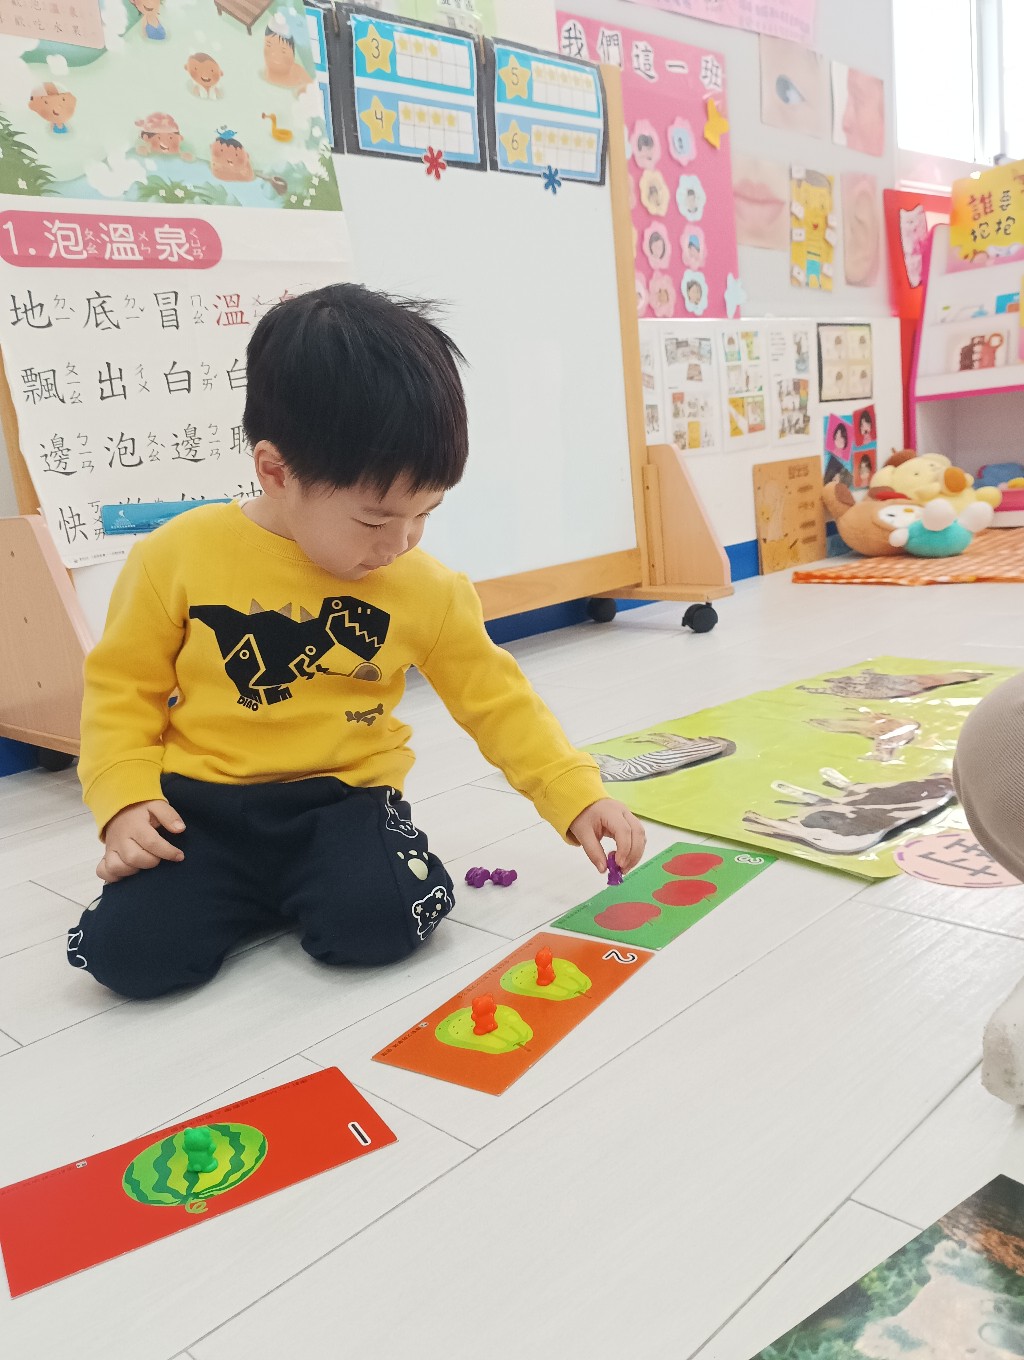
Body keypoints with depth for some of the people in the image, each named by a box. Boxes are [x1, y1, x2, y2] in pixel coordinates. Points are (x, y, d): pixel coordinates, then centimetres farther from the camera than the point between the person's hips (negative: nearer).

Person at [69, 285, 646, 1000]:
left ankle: (307, 888, 6)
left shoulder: (428, 590, -2)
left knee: (378, 922, -28)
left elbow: (497, 697, 5)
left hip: (344, 799, 1)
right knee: (129, 950, -20)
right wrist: (124, 800, -11)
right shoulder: (179, 556, -8)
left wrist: (577, 797, -1)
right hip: (200, 804, 0)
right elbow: (123, 687, 1)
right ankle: (241, 891, 10)